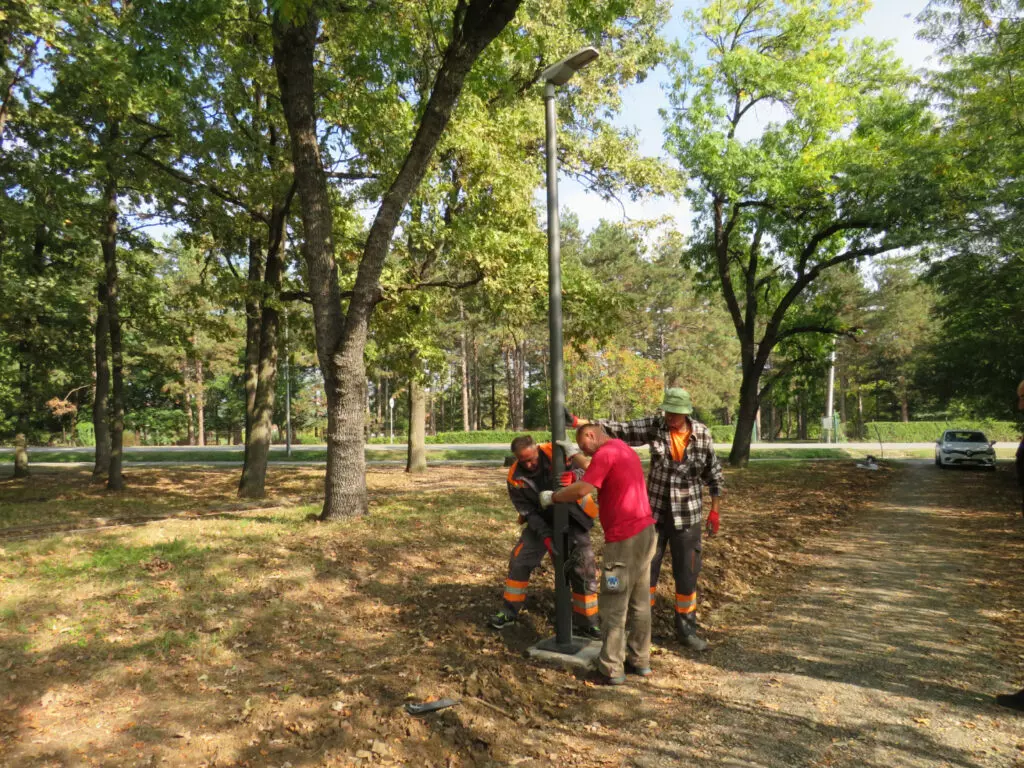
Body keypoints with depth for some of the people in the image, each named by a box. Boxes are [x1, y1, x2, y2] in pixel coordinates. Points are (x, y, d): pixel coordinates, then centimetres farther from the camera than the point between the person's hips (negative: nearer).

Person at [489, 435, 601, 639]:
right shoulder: (515, 478, -17)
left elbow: (582, 468, -26)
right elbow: (529, 513, -14)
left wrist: (572, 477, -49)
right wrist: (545, 536, -25)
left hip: (573, 519, -2)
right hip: (542, 521, 2)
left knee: (583, 569, -3)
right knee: (519, 562, 0)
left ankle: (587, 624, 11)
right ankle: (509, 612, 19)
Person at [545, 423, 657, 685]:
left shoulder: (605, 454, -14)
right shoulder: (626, 450, 16)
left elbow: (582, 489, -23)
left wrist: (552, 497, -9)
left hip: (625, 538, -9)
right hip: (645, 531, 10)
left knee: (614, 604, 0)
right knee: (639, 600, 16)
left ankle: (611, 670, 8)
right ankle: (640, 660, 26)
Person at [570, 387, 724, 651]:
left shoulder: (702, 434, -7)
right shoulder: (653, 426, -9)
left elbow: (713, 474, 2)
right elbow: (618, 429, -12)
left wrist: (714, 510, 3)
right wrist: (577, 421, -20)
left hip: (687, 515, 0)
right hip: (654, 511, 0)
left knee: (687, 572, 7)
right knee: (645, 568, 7)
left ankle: (686, 628, 25)